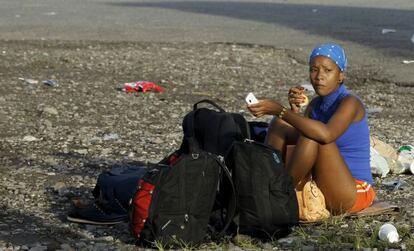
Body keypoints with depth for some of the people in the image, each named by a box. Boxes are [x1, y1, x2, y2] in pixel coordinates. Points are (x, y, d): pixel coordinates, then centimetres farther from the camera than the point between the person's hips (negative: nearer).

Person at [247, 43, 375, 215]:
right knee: (279, 123, -1)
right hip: (318, 188, 8)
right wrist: (294, 110, -14)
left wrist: (279, 110, -34)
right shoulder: (315, 104, 9)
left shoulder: (350, 103, -14)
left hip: (353, 195, -8)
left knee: (312, 136, -30)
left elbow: (326, 134, -35)